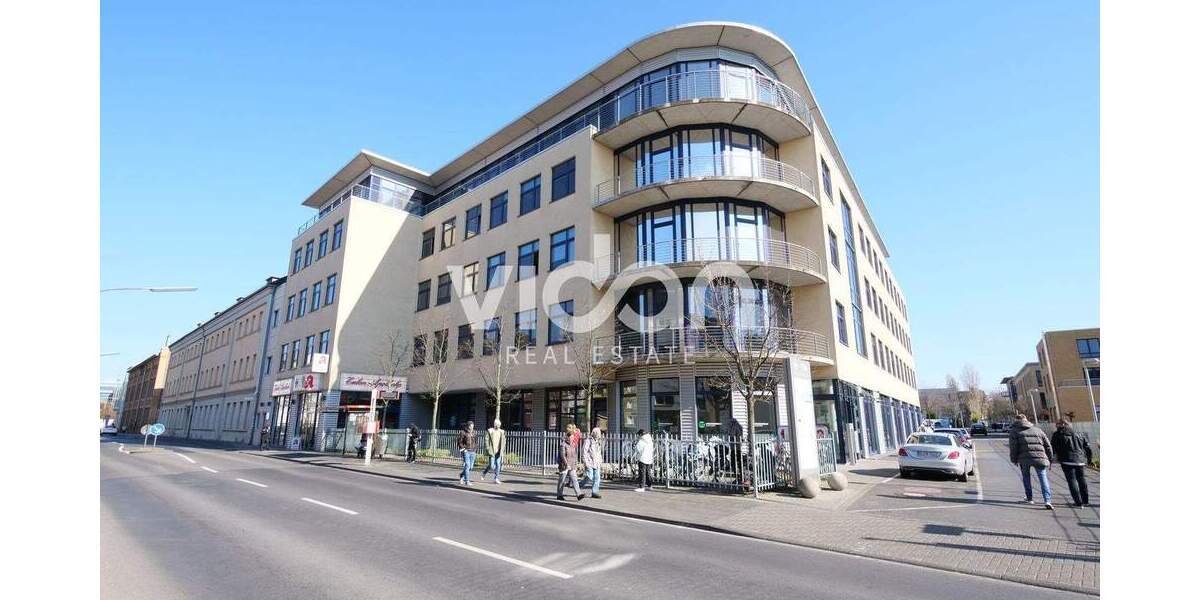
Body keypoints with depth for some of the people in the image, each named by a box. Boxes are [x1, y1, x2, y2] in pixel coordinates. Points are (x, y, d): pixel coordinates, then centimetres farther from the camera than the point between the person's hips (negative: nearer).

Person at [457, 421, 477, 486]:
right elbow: (459, 441, -4)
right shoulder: (463, 433, -6)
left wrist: (476, 447, 9)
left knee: (471, 466, 8)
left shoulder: (474, 433, 10)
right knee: (467, 466, -11)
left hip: (472, 452, 5)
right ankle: (467, 481, -5)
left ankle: (461, 477, 29)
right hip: (466, 451, -5)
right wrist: (463, 448, -11)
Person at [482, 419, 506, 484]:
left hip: (498, 452, 3)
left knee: (498, 465, 2)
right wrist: (488, 450, -10)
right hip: (492, 452, -3)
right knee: (492, 466, -4)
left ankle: (496, 478, 11)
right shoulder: (490, 431, -4)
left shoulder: (501, 432, 6)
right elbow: (486, 440, -4)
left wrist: (502, 451, 2)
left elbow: (503, 442, 8)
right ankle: (484, 473, 24)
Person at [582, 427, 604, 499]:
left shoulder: (599, 441, 15)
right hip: (589, 463, -7)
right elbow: (584, 452, -11)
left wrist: (601, 460, 18)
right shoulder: (588, 441, -7)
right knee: (590, 477, -11)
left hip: (597, 463, 7)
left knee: (597, 478, 3)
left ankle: (595, 492, 10)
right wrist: (585, 462, -16)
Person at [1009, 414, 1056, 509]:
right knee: (1043, 478, 1)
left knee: (1026, 477, 17)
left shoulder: (1014, 431, 6)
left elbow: (1013, 447, -2)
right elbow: (1048, 446, 17)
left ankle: (1029, 498, 22)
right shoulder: (1038, 429, 17)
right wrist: (1050, 459, 23)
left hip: (1024, 458, -2)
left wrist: (1014, 459, 8)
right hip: (1040, 457, 2)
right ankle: (1047, 500, -14)